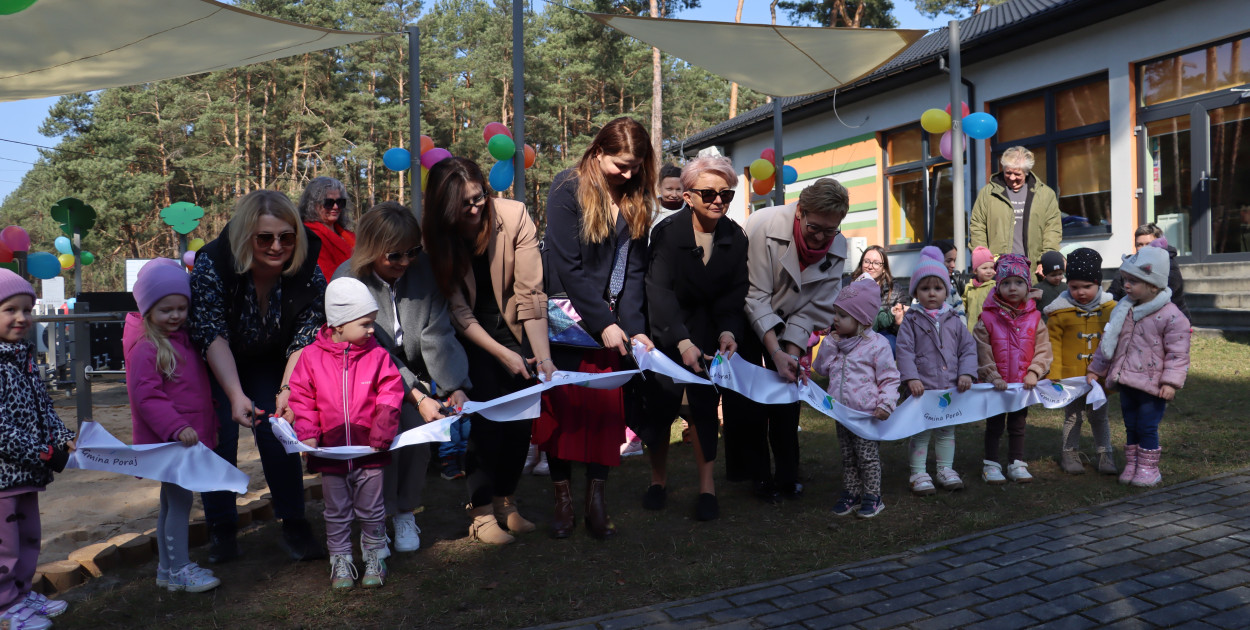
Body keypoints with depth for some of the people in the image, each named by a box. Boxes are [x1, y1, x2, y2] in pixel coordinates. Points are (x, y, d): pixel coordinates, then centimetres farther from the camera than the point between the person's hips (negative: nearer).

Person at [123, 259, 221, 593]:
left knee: (172, 500, 15)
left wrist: (207, 427, 21)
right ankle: (179, 569, 5)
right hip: (166, 440, -9)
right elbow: (145, 397, -21)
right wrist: (176, 428, -28)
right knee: (180, 499, -6)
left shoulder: (184, 339, 13)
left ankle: (167, 568, 26)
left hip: (187, 437, 9)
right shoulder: (147, 348, -15)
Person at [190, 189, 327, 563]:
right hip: (215, 365, -1)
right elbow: (213, 335, -35)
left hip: (268, 363, 1)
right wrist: (236, 395, -47)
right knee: (219, 434, -9)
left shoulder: (308, 275, -25)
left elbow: (303, 340, -26)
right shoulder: (212, 264, -31)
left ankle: (294, 527, 5)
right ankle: (221, 530, 7)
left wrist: (287, 389, -43)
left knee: (279, 431, -8)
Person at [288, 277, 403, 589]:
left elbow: (390, 393, -1)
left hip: (369, 450, 0)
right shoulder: (312, 356, -4)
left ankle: (374, 557, 28)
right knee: (337, 513, 12)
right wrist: (307, 433, -9)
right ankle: (341, 561, 26)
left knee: (371, 510, 12)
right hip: (331, 452, 0)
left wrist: (383, 428, -13)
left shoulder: (377, 355, -3)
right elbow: (302, 398, 1)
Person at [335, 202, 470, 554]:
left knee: (418, 428, -17)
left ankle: (405, 512, 4)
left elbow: (438, 335, -13)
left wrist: (455, 388, -26)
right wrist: (417, 397, -30)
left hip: (414, 374, 3)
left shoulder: (424, 270, -10)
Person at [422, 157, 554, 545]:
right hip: (469, 334, -1)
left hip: (511, 325, 1)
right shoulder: (435, 237, -19)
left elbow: (530, 292, -21)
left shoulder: (514, 216, -21)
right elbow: (458, 311, -17)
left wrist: (543, 355, -27)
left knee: (522, 413, -4)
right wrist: (503, 354, -24)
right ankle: (481, 512, 1)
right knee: (486, 414, -11)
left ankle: (505, 500, 14)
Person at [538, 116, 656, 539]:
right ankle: (563, 500, 11)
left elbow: (634, 269, 3)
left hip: (611, 322, 4)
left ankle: (597, 502, 6)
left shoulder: (635, 201, 6)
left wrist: (633, 327, -9)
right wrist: (603, 324, -15)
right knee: (564, 405, 0)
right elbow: (566, 265, -13)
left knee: (607, 407, -1)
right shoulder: (568, 190, -8)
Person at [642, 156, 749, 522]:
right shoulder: (667, 232, -17)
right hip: (666, 330, -2)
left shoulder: (736, 237, -6)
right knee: (663, 401, -2)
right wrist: (682, 341, -35)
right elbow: (659, 290, -25)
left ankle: (707, 484, 6)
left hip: (708, 330, 2)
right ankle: (658, 478, 17)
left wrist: (728, 331, -25)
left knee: (705, 403, -3)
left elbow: (735, 293, -5)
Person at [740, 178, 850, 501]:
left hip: (788, 320, 3)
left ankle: (787, 474, 11)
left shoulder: (837, 247, -17)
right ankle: (759, 474, 8)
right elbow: (756, 296, -28)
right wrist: (776, 353, -33)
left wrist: (792, 353, -22)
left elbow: (816, 307, -12)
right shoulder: (763, 226, -30)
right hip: (747, 317, -3)